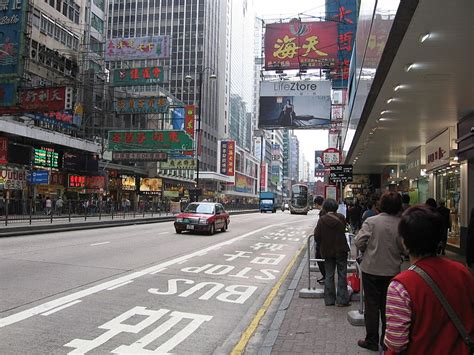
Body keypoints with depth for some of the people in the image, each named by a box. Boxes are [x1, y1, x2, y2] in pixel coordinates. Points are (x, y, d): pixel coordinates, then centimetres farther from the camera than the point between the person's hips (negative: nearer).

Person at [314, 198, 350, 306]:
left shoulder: (322, 220, -11)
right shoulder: (341, 218, -8)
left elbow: (317, 236, -9)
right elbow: (343, 230, 5)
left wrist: (322, 246, 9)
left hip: (327, 251, 0)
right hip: (341, 250, 0)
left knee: (329, 275, 11)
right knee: (342, 275, 8)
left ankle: (329, 300, 15)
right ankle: (342, 300, 9)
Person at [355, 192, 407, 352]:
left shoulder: (371, 221, -14)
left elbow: (359, 242, -16)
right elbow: (406, 249, -5)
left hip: (371, 269, -2)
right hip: (392, 271, 2)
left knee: (372, 306, 9)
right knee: (388, 306, 16)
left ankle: (372, 341, 17)